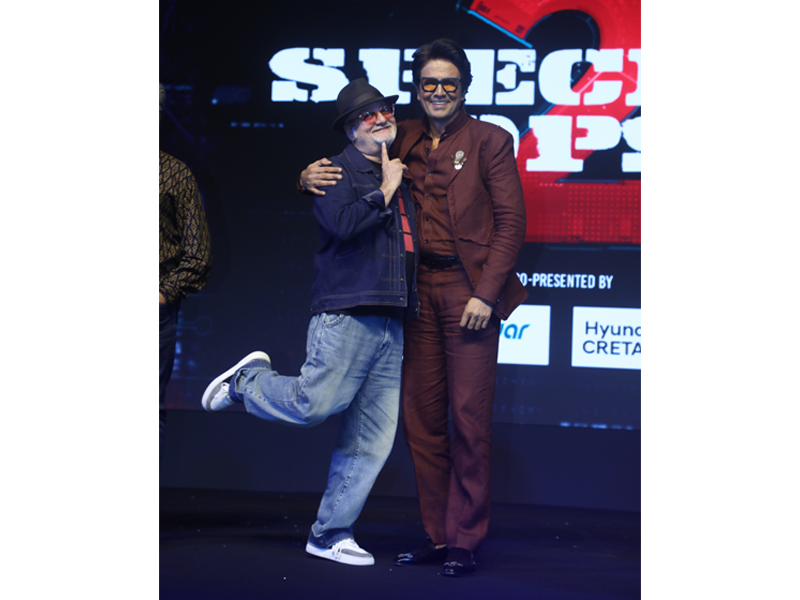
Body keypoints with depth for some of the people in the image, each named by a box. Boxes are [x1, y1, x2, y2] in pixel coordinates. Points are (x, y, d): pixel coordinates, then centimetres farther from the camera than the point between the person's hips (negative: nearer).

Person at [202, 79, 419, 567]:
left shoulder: (402, 177, 22)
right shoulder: (338, 170, 0)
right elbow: (343, 223, -19)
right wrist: (384, 191, -7)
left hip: (391, 325, 7)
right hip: (346, 316, -7)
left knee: (372, 439, 3)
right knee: (315, 403, -17)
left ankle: (331, 533, 11)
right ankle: (248, 380, 13)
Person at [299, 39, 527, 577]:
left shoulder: (489, 141, 0)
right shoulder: (402, 140, 12)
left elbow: (512, 223, -4)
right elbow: (351, 167, 21)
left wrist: (485, 293, -12)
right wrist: (311, 177, -3)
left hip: (469, 290, -4)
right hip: (418, 289, 5)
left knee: (469, 416, -4)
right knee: (421, 417, 6)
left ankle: (466, 541, 5)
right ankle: (437, 536, 17)